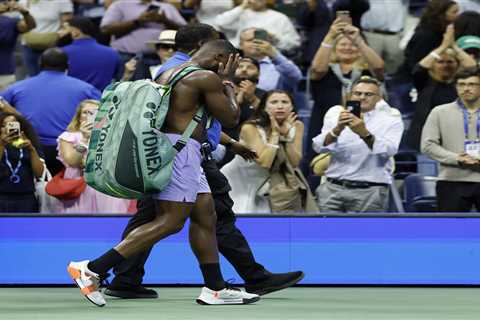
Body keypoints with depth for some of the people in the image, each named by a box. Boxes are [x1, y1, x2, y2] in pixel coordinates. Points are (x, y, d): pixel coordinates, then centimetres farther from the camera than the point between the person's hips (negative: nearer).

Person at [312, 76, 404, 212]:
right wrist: (337, 129, -23)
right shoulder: (336, 112, 10)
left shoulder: (390, 118, 4)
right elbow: (319, 146, -4)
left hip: (369, 191, -2)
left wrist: (365, 134, -31)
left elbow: (388, 150, -15)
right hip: (333, 187, 3)